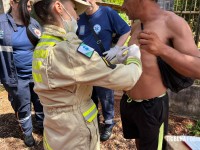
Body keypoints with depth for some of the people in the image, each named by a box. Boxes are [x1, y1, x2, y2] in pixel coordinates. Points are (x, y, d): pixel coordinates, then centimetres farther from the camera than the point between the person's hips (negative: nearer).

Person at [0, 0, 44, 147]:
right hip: (17, 77, -2)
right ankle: (27, 132, 40)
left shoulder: (33, 22, 1)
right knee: (23, 107, 15)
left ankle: (42, 125, 44)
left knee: (41, 102, 18)